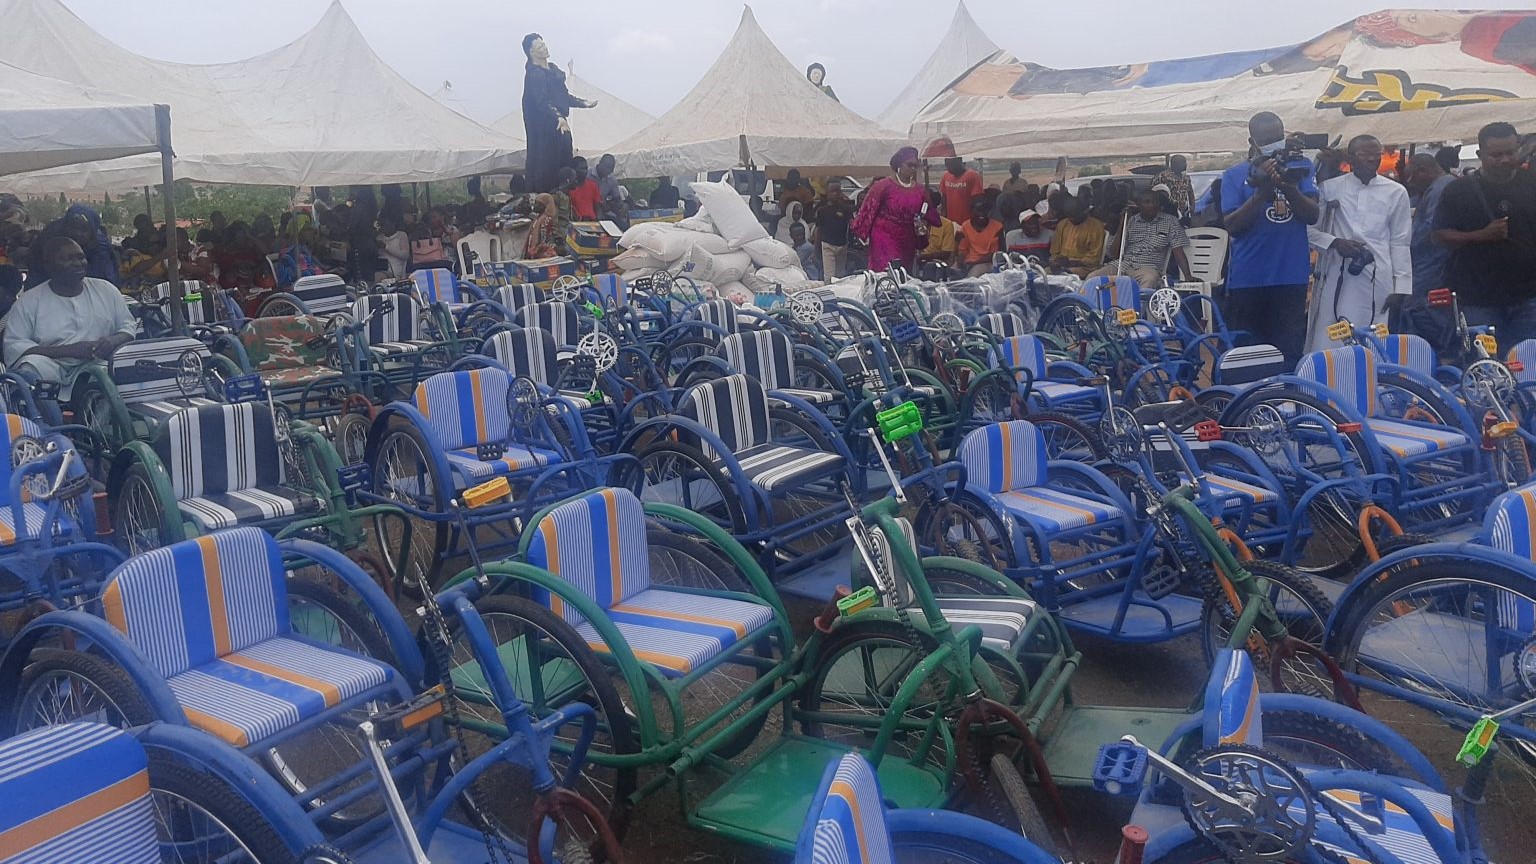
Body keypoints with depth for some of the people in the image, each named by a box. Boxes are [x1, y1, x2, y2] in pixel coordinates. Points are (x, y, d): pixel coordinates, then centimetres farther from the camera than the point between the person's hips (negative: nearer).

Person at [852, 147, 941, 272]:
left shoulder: (920, 190, 9)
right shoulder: (884, 185, -7)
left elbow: (929, 215, 19)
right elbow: (868, 210, -5)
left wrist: (923, 226, 0)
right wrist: (862, 232, -7)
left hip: (908, 245, 5)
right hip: (885, 241, -5)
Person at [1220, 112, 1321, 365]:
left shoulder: (1300, 168, 10)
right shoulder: (1235, 175, 5)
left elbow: (1313, 215, 1)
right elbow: (1232, 226, -5)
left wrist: (1289, 188, -16)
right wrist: (1262, 192, -15)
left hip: (1291, 277, 1)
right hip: (1248, 280, -1)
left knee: (1290, 353, 0)